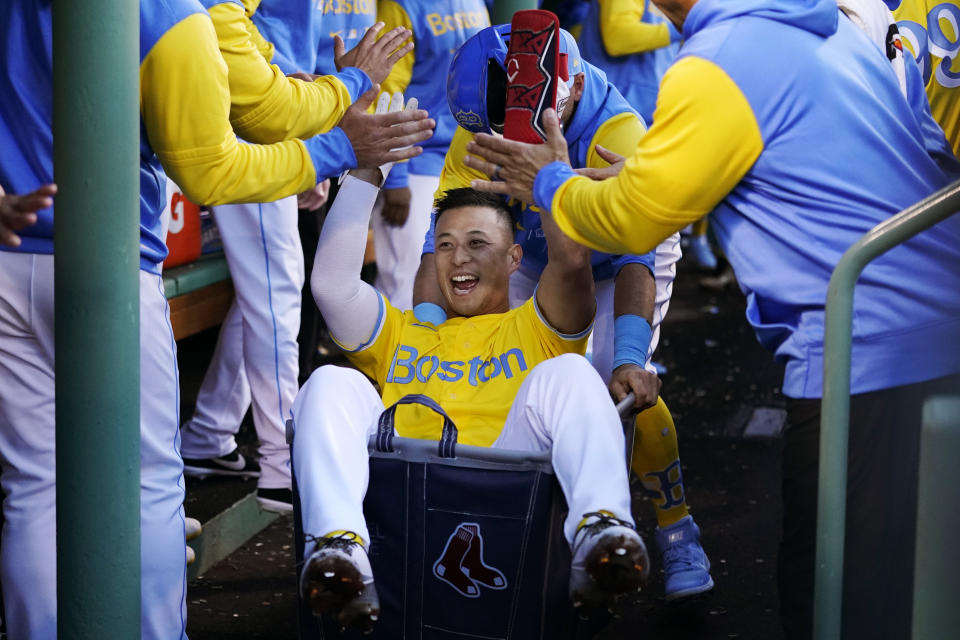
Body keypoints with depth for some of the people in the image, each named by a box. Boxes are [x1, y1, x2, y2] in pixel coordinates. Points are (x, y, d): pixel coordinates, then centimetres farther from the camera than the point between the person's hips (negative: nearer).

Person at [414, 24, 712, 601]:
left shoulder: (619, 136, -39)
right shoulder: (478, 134, -27)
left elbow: (635, 256, -45)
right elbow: (446, 234, -32)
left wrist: (630, 357, -57)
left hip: (616, 264, -4)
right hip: (534, 263, 4)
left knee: (623, 383, -23)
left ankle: (678, 535, -6)